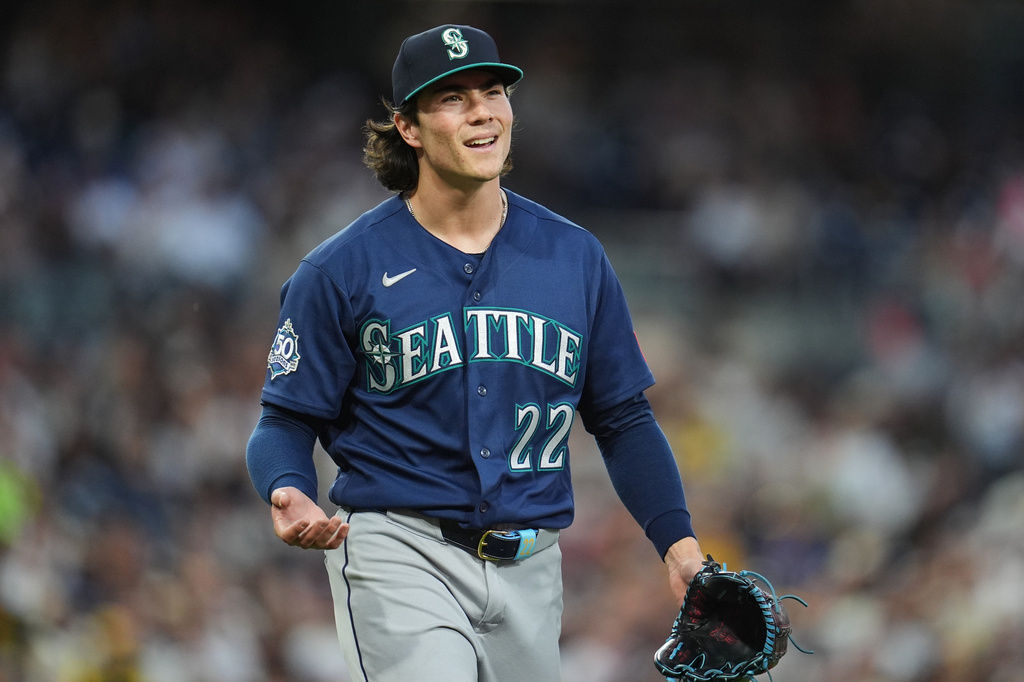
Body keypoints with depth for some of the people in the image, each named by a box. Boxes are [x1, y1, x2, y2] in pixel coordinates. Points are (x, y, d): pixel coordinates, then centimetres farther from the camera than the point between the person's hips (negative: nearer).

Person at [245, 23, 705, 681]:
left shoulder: (576, 257, 9)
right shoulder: (340, 271, -1)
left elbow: (623, 418, 15)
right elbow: (288, 419, 2)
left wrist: (677, 539, 3)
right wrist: (290, 496, -21)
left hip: (529, 573, 4)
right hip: (399, 551, -4)